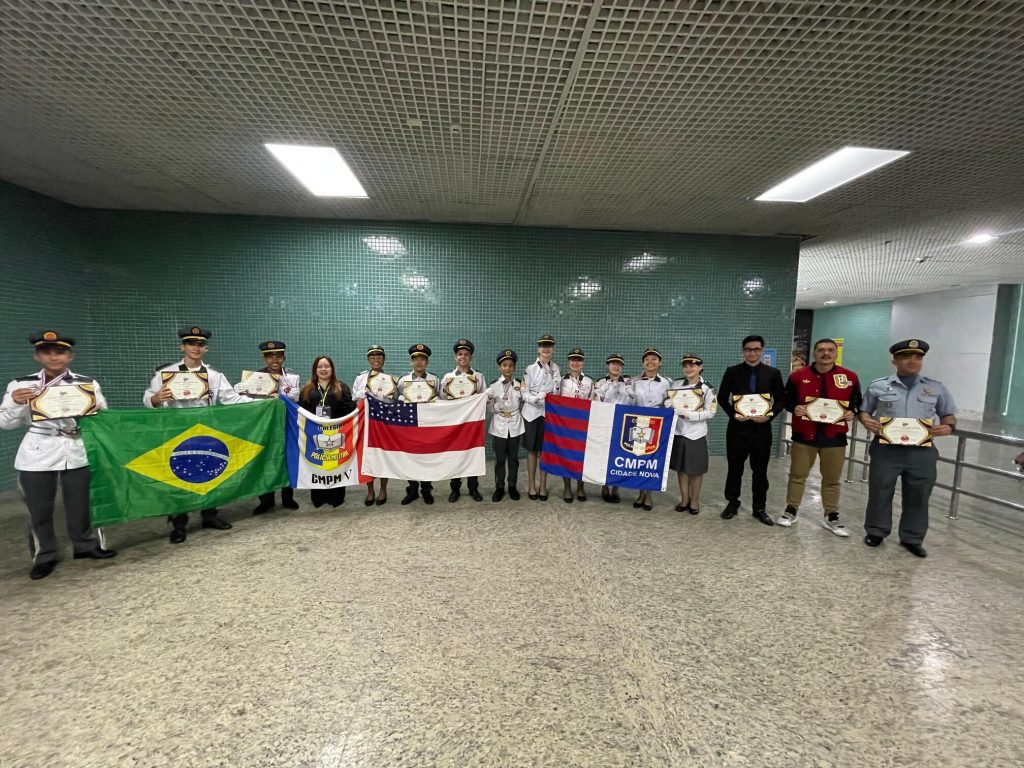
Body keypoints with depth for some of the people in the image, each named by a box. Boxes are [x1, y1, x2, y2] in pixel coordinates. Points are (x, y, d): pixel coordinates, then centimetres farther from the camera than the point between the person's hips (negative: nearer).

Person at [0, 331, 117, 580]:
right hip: (37, 453, 0)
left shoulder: (88, 384, 2)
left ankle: (86, 545, 27)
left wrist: (95, 408, -17)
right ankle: (45, 556, 23)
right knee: (39, 508, 8)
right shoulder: (20, 385, 1)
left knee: (80, 502, 11)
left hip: (77, 450, 0)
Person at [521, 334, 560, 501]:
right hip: (532, 413, -2)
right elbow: (524, 393, -7)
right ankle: (532, 486, 20)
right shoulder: (530, 369, -4)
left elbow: (559, 392, 8)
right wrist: (537, 398, -23)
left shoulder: (556, 369, 5)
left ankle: (543, 486, 20)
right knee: (532, 450, 8)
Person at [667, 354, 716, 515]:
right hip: (678, 431, 3)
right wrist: (669, 404, -12)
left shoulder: (706, 388, -8)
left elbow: (710, 412, -9)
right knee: (680, 467, 12)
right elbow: (669, 402, 12)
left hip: (696, 434, -3)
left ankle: (695, 500, 24)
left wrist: (690, 414, -21)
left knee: (696, 469, 7)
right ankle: (684, 498, 27)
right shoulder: (676, 384, 1)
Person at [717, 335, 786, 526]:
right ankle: (732, 504, 23)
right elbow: (722, 397, 4)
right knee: (735, 468, 8)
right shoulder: (732, 372, 1)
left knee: (760, 470, 10)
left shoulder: (773, 373, 3)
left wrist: (770, 415, -11)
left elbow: (781, 399, 6)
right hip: (737, 427, -1)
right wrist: (733, 414, -11)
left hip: (762, 428, 1)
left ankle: (760, 508, 23)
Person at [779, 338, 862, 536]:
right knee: (797, 475, 9)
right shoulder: (798, 376, -1)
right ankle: (790, 511, 21)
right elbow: (787, 399, 6)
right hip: (804, 434, -1)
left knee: (832, 479, 11)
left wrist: (851, 412, -9)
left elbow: (856, 401, 12)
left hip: (834, 436, 1)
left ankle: (831, 517, 25)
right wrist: (794, 408, -15)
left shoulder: (850, 377, 2)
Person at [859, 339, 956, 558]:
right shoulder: (878, 386, 2)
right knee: (880, 492, 7)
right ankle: (876, 531, 22)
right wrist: (866, 421, -11)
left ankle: (912, 538, 24)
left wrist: (948, 426, -7)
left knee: (918, 496, 10)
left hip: (922, 452, 2)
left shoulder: (936, 388, 8)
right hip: (886, 450, -2)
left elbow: (949, 414, 14)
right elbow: (864, 410, 10)